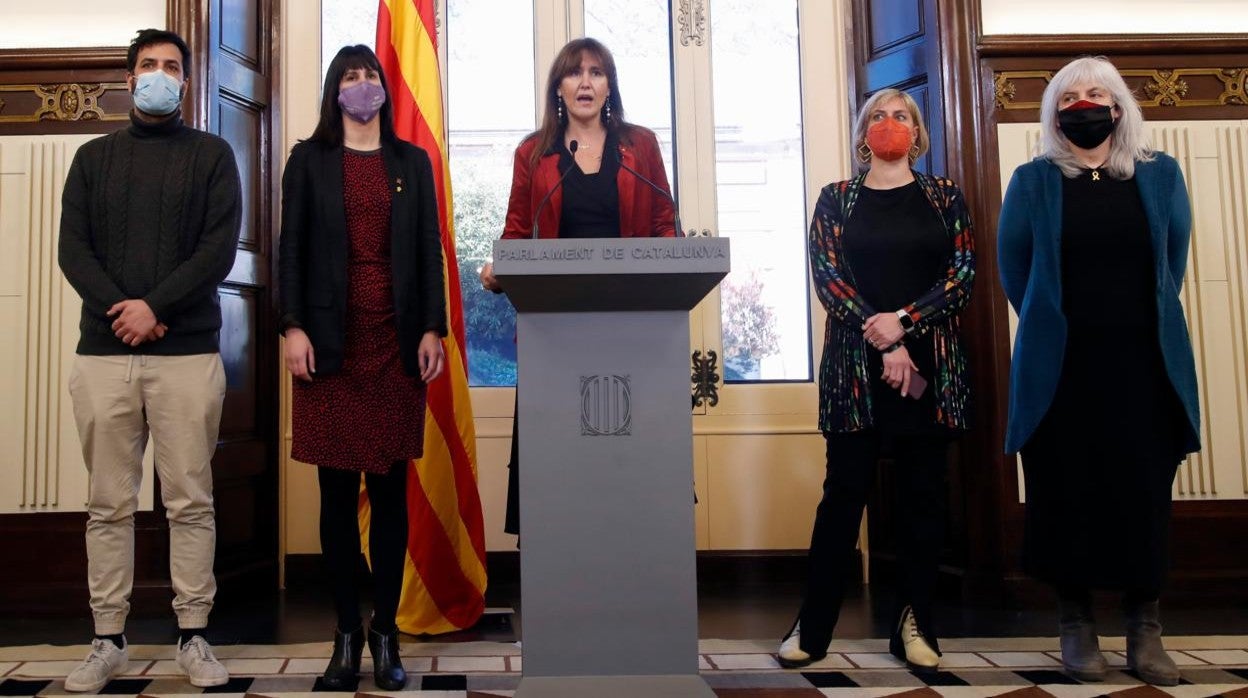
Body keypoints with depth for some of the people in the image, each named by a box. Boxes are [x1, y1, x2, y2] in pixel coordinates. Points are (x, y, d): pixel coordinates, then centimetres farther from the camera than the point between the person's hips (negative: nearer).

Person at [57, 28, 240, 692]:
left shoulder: (212, 154, 9)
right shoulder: (94, 157, 16)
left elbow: (220, 247, -3)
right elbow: (72, 247, 6)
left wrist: (155, 306, -12)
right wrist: (121, 308, -10)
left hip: (188, 352, -2)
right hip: (103, 351, 2)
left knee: (190, 502, 0)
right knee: (109, 505, 5)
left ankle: (193, 636, 9)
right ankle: (108, 640, 14)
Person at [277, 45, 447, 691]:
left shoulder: (412, 161, 15)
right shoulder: (309, 159, 12)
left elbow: (429, 250, 10)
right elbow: (292, 247, 5)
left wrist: (432, 329, 0)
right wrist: (293, 327, -7)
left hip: (396, 341, 1)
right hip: (330, 340, -1)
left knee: (390, 490, 1)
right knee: (337, 491, 1)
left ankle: (385, 632, 9)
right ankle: (347, 632, 9)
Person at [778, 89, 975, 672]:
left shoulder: (944, 197, 12)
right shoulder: (836, 199, 9)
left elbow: (963, 274, 1)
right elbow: (827, 277, -3)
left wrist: (903, 321, -14)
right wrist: (883, 344, -13)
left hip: (930, 362, 2)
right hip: (856, 364, -1)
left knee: (923, 493, 4)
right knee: (845, 490, -1)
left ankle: (915, 624, 14)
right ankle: (813, 626, 7)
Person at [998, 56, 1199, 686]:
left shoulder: (1160, 175, 9)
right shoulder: (1033, 181, 3)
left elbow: (1173, 260, 15)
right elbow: (1013, 266, 6)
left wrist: (1147, 322, 14)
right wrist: (1049, 326, 8)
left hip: (1143, 360, 2)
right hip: (1061, 363, -1)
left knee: (1144, 488, 2)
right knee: (1068, 489, 0)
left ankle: (1144, 627, 14)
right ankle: (1076, 620, 13)